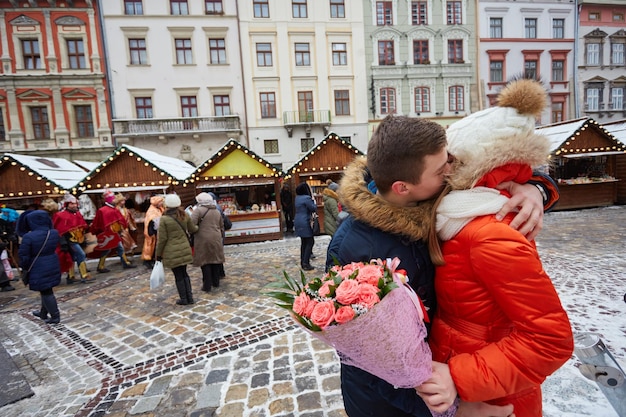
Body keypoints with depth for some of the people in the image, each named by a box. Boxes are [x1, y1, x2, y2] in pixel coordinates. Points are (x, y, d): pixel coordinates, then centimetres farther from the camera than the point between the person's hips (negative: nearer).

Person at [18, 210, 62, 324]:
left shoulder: (28, 237, -20)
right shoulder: (54, 233, -5)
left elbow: (23, 256, -12)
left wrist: (24, 268, 2)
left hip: (38, 269, -6)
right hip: (53, 265, 6)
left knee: (46, 292, 5)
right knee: (47, 290, 20)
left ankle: (55, 316, 12)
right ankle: (43, 313, 37)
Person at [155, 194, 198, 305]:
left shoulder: (164, 219, -11)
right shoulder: (185, 215, 1)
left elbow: (162, 239, -10)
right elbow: (192, 230, 14)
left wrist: (158, 254, 0)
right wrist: (197, 227, 37)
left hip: (172, 252, -4)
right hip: (185, 249, 5)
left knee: (178, 276, 8)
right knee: (184, 273, 18)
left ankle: (184, 299, 19)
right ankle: (189, 297, 22)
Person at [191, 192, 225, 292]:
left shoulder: (198, 210, -7)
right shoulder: (217, 211, 13)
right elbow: (221, 227, 18)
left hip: (203, 240, -5)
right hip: (216, 239, 5)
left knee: (205, 262, 4)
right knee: (215, 260, 15)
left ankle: (207, 286, 8)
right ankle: (216, 282, 25)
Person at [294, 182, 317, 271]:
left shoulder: (297, 198, 11)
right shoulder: (307, 198, -16)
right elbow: (314, 209, -12)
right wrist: (314, 201, 3)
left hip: (298, 222, 9)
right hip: (305, 223, -9)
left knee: (304, 242, 15)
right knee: (310, 242, -3)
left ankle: (303, 262, 20)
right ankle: (306, 263, -5)